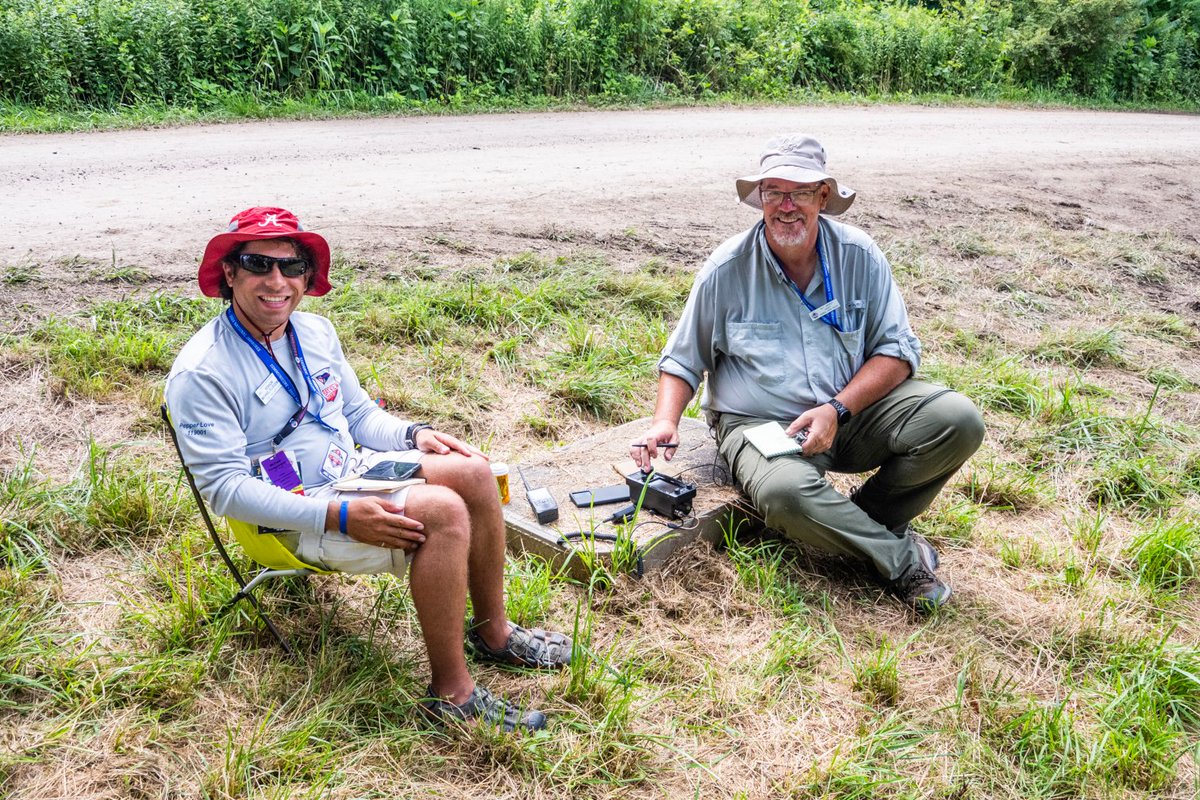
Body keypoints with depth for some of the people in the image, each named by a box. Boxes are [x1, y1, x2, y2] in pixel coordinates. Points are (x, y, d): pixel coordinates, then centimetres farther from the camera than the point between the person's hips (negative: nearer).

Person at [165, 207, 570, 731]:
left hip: (351, 469, 8)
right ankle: (450, 693, -19)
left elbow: (359, 414, 18)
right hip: (293, 516, -8)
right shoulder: (202, 373, -17)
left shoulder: (315, 332, 7)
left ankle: (493, 633, 4)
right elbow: (226, 488, -21)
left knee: (471, 471, -10)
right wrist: (339, 515, -29)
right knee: (443, 512, -27)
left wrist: (414, 435, -3)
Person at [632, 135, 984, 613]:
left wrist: (837, 410, -16)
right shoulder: (726, 270, -5)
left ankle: (867, 522, -3)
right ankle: (902, 558, -13)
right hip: (760, 424, -3)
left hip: (854, 410, 3)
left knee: (958, 421, -19)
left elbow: (897, 350, -1)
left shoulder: (858, 256, -1)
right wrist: (665, 422, -13)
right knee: (785, 493, -37)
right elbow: (682, 360, 5)